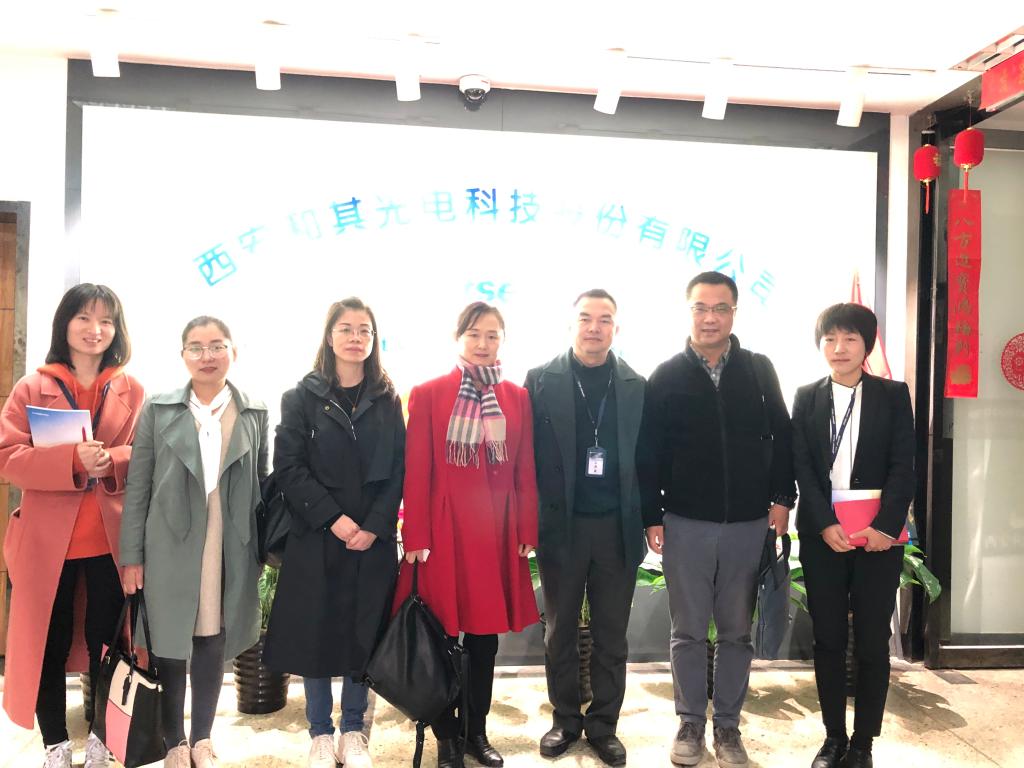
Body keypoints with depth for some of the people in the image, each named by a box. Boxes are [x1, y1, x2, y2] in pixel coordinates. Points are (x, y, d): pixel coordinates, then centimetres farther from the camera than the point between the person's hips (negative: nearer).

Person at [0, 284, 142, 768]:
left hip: (112, 539, 1)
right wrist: (71, 460, -23)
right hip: (48, 539, -1)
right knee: (49, 645, 10)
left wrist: (111, 461, -20)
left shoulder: (131, 391, 5)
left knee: (107, 642, 11)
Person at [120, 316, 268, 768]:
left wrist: (265, 545, 4)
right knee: (170, 641, 6)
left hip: (230, 547, 1)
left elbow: (262, 483, 7)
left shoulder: (255, 414, 5)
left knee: (214, 638, 8)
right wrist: (131, 556, -3)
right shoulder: (159, 410, 2)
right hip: (170, 545, -1)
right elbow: (137, 485, 1)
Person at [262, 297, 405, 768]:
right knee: (315, 632, 6)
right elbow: (288, 467, -6)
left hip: (373, 538, 2)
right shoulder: (303, 397, 2)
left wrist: (374, 525, -11)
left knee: (364, 634, 7)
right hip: (316, 536, -1)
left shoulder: (387, 400, 8)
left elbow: (398, 470, 2)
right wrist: (332, 517, -15)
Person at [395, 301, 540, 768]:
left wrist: (527, 531, 2)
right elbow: (416, 472, -3)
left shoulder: (517, 398, 7)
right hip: (445, 529, -2)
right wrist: (416, 538, -7)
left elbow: (526, 472, 7)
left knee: (485, 636, 12)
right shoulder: (428, 394, -1)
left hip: (496, 532, 3)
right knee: (442, 636, 7)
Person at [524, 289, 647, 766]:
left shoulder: (636, 386, 3)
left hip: (618, 528, 1)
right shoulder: (542, 380, -1)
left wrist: (651, 518, -2)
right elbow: (528, 453, -3)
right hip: (561, 525, -1)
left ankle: (604, 724, 27)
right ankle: (565, 720, 30)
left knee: (611, 634, 11)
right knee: (560, 630, 13)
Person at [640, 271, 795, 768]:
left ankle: (728, 725, 26)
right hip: (686, 524, -1)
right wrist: (651, 516, -3)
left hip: (749, 524, 1)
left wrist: (781, 499, 0)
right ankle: (691, 722, 25)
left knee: (737, 631, 11)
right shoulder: (666, 376, 0)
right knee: (688, 631, 9)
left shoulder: (759, 370, 4)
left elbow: (781, 438, 7)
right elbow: (649, 453, -1)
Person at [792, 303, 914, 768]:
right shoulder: (806, 398, 6)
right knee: (828, 639, 7)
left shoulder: (893, 395, 4)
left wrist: (885, 526, -13)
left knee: (872, 642, 4)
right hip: (822, 535, 1)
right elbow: (801, 467, 0)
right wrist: (825, 524, -11)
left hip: (878, 536, -1)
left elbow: (903, 467, -2)